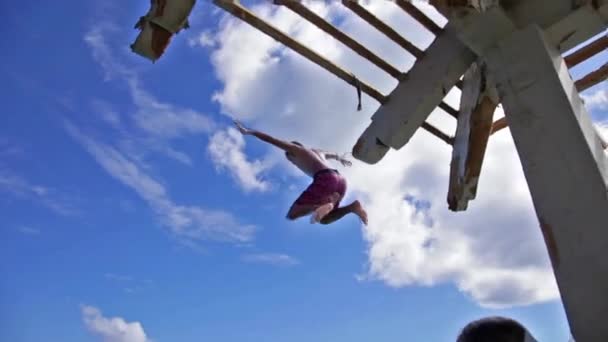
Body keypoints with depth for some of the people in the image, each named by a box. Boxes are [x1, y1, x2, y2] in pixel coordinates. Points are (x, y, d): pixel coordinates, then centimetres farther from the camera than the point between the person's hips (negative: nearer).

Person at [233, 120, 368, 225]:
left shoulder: (294, 148, 21)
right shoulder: (317, 152, 40)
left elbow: (270, 139, 20)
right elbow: (332, 154, 62)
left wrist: (248, 131, 26)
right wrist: (341, 159, 84)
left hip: (325, 179, -7)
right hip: (340, 180, 8)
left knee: (292, 214, -5)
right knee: (325, 219, 23)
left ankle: (326, 203, -30)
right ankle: (353, 206, -3)